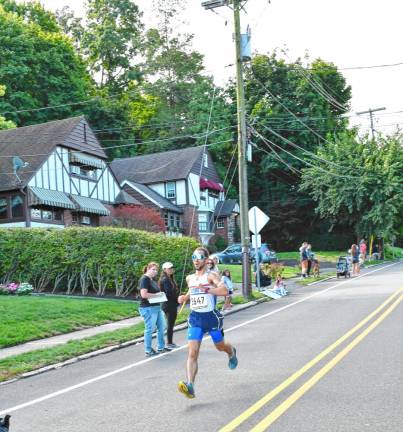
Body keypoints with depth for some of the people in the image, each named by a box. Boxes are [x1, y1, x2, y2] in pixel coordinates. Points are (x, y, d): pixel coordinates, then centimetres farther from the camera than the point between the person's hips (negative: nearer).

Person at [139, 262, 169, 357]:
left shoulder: (153, 280, 15)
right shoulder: (144, 279, -13)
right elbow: (144, 294, -24)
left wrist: (160, 294, 8)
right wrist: (156, 295, -14)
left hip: (157, 307, 10)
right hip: (148, 309, -10)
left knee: (162, 327, 15)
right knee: (149, 329, -1)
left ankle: (161, 347, 28)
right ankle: (148, 351, 10)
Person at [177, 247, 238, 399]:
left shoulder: (210, 276, -11)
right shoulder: (189, 278, 8)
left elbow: (225, 291, -27)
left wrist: (206, 290, -35)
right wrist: (184, 297, 9)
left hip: (211, 317, -3)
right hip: (195, 318, 4)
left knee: (220, 346, 19)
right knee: (192, 353, -13)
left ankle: (232, 353, 56)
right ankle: (190, 386, -22)